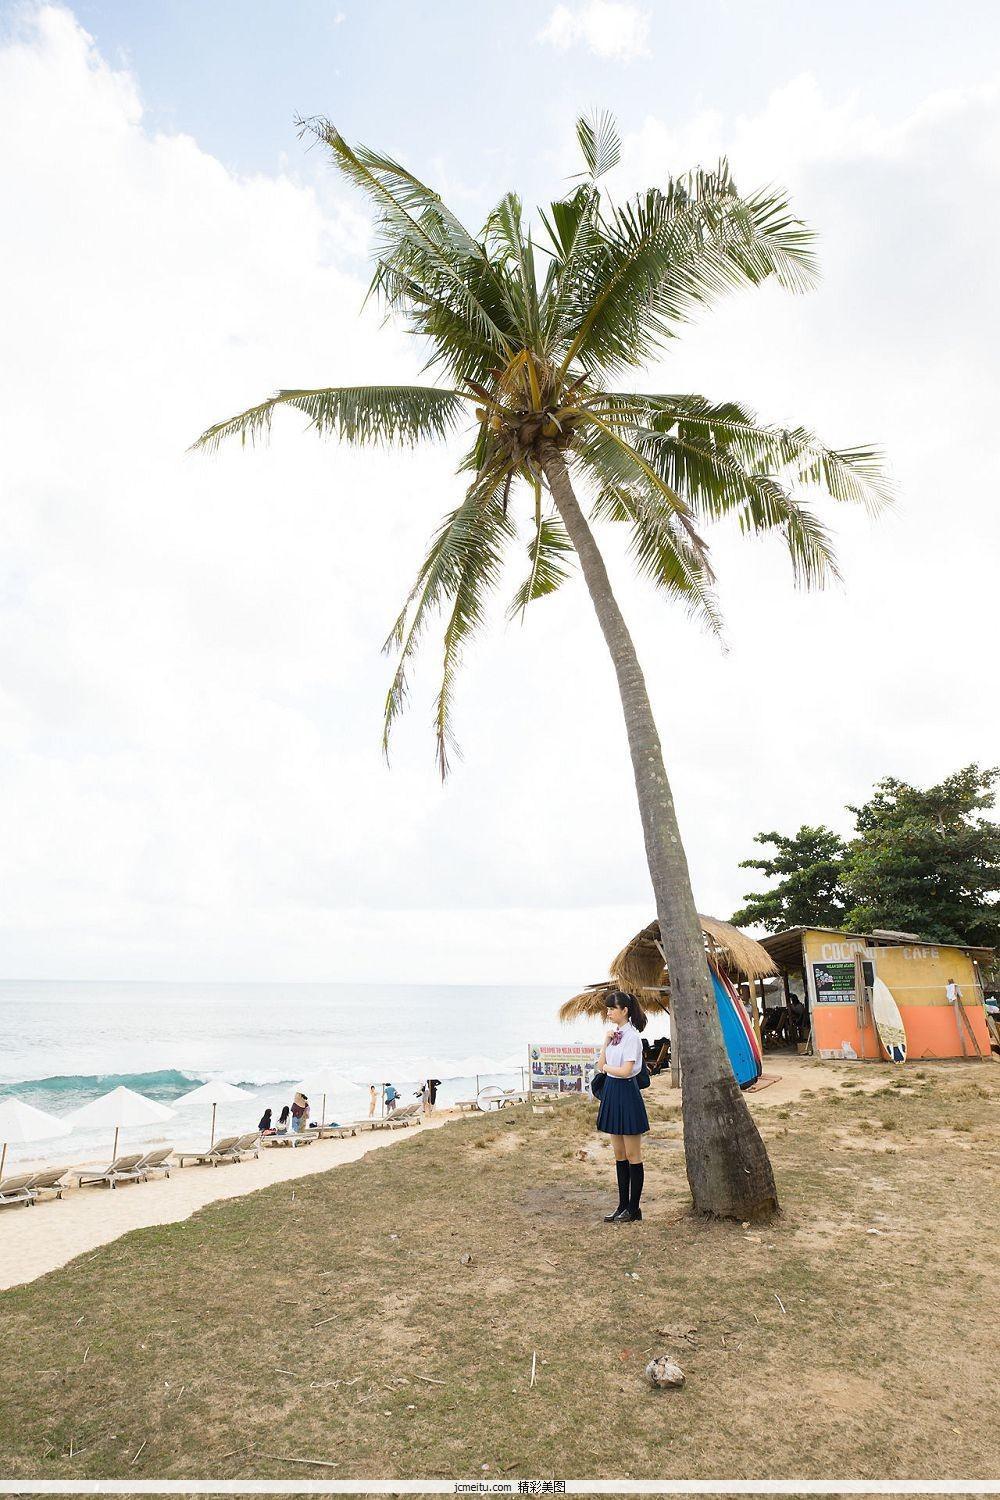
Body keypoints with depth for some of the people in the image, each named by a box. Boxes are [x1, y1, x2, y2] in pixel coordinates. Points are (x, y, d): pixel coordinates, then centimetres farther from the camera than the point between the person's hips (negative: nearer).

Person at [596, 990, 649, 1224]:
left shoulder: (631, 1036, -17)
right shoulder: (613, 1032, 8)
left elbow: (625, 1071, -24)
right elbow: (601, 1066, 6)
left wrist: (605, 1067, -7)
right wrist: (606, 1041, -5)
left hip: (626, 1093, -9)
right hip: (611, 1092, 9)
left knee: (632, 1155, 6)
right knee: (619, 1154, 17)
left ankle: (633, 1209, 17)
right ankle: (623, 1205, 27)